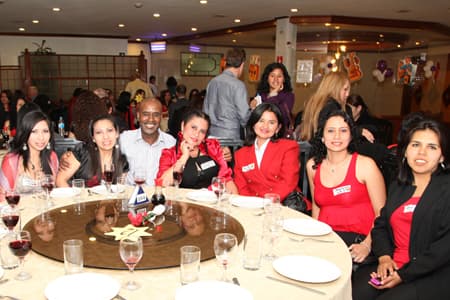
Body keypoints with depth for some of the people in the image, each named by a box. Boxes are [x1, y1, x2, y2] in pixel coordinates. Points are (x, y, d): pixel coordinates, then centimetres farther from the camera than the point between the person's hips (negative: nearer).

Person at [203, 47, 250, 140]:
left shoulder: (212, 82, 7)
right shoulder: (238, 85, -12)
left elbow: (205, 110, 13)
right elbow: (244, 115, -11)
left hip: (211, 133, 6)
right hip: (229, 136, -6)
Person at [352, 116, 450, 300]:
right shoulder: (398, 187, 17)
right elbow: (380, 224, 16)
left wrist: (403, 274, -15)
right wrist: (384, 256, -4)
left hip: (435, 276, -4)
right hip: (393, 267, 4)